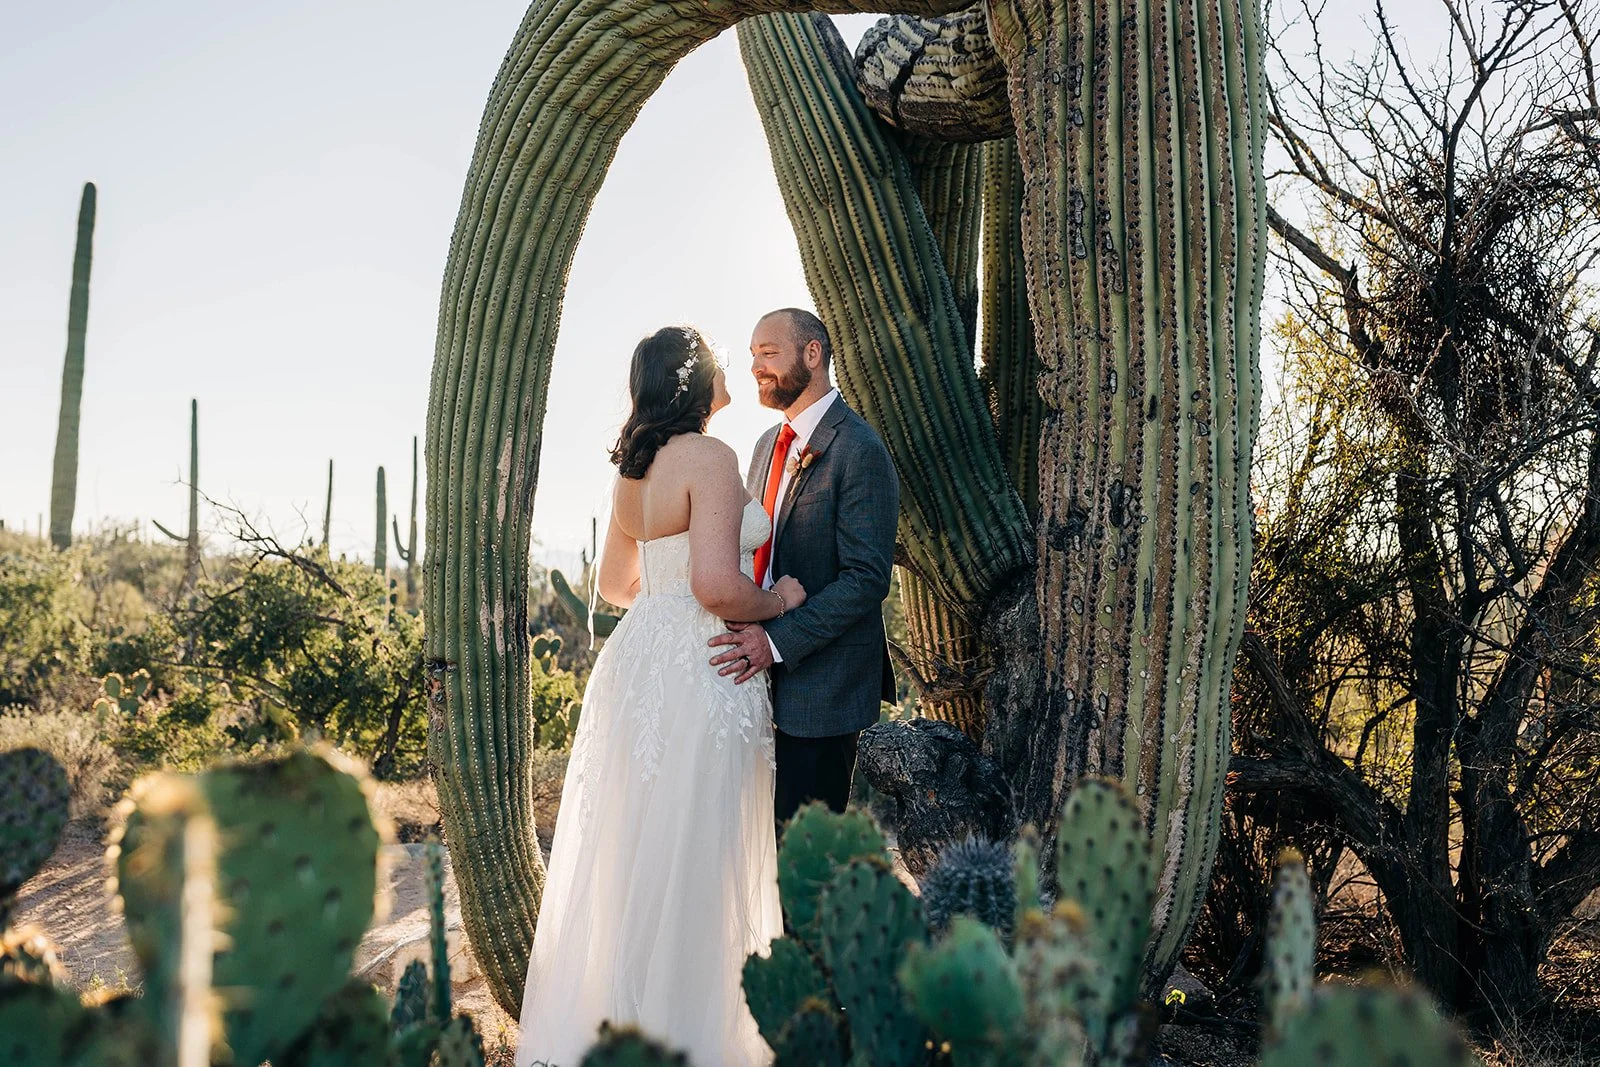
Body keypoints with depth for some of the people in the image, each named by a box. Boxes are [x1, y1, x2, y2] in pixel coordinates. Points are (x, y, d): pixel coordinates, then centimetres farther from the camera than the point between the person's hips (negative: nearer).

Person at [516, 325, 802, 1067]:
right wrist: (777, 600, -6)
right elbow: (718, 587, -24)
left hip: (638, 663, 9)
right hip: (695, 676, -9)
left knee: (627, 851, 18)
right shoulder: (709, 458, -14)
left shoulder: (636, 466, 12)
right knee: (685, 862, 1)